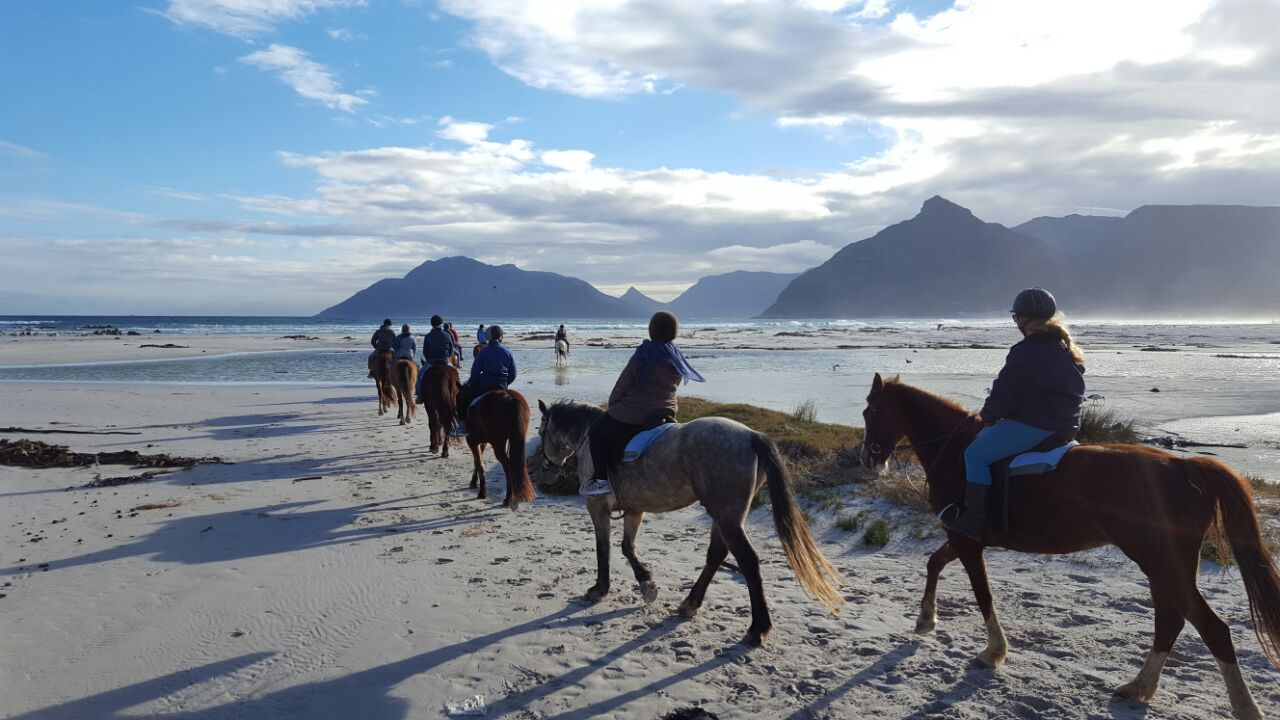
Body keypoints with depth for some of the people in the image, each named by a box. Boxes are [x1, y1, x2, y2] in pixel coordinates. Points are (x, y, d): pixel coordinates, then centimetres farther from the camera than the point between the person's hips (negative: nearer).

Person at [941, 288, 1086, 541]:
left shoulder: (1026, 352, -18)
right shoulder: (1067, 349, 13)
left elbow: (1004, 392, -15)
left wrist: (988, 415, 4)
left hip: (1032, 425, -11)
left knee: (976, 453, -6)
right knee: (985, 440, 25)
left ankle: (973, 521, -8)